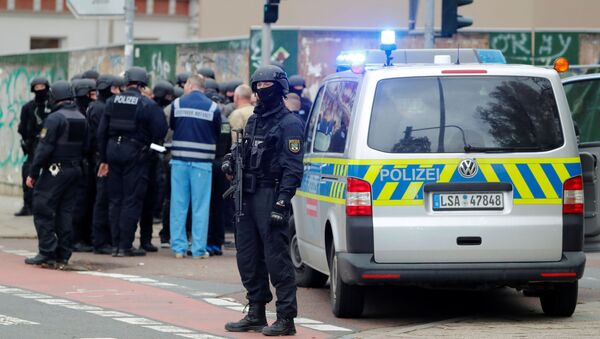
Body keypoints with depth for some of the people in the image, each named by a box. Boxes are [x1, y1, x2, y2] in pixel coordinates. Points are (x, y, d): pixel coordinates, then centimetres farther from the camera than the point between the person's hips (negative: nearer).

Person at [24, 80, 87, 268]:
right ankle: (63, 254, 10)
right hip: (75, 170, 7)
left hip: (55, 170, -7)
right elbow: (85, 147, 16)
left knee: (43, 211, -2)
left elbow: (44, 148, -16)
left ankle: (47, 252, -8)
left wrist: (33, 173, -13)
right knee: (66, 212, 10)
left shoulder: (55, 118, -14)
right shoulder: (81, 118, 10)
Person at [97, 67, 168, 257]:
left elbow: (102, 132, 7)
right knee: (132, 200, 0)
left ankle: (116, 244, 12)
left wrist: (104, 159, 12)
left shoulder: (112, 102, 6)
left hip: (113, 150, 4)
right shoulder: (148, 105, -8)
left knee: (115, 200, 11)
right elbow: (160, 132, -10)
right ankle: (125, 246, -2)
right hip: (135, 154, -4)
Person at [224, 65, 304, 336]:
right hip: (248, 195, 9)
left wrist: (282, 202, -21)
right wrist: (233, 164, 8)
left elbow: (293, 168, -14)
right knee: (247, 257, 11)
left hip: (271, 196, -9)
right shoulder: (254, 120, 18)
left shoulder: (289, 123, -7)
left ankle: (286, 319, -5)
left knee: (276, 258, -8)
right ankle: (256, 315, 20)